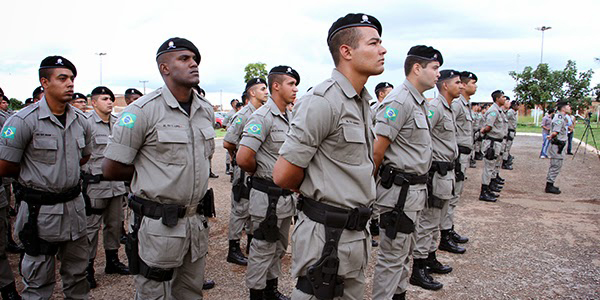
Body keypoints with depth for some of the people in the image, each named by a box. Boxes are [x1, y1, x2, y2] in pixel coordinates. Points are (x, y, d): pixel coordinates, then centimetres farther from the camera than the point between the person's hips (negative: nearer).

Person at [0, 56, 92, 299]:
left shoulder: (81, 121, 3)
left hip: (74, 204, 5)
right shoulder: (24, 121, -14)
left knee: (77, 273, 18)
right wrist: (31, 176, 6)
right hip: (40, 208, -5)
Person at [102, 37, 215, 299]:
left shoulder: (206, 110, 6)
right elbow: (111, 169, -11)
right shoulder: (143, 110, -14)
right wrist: (148, 171, 0)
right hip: (158, 225, -6)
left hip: (197, 221, 6)